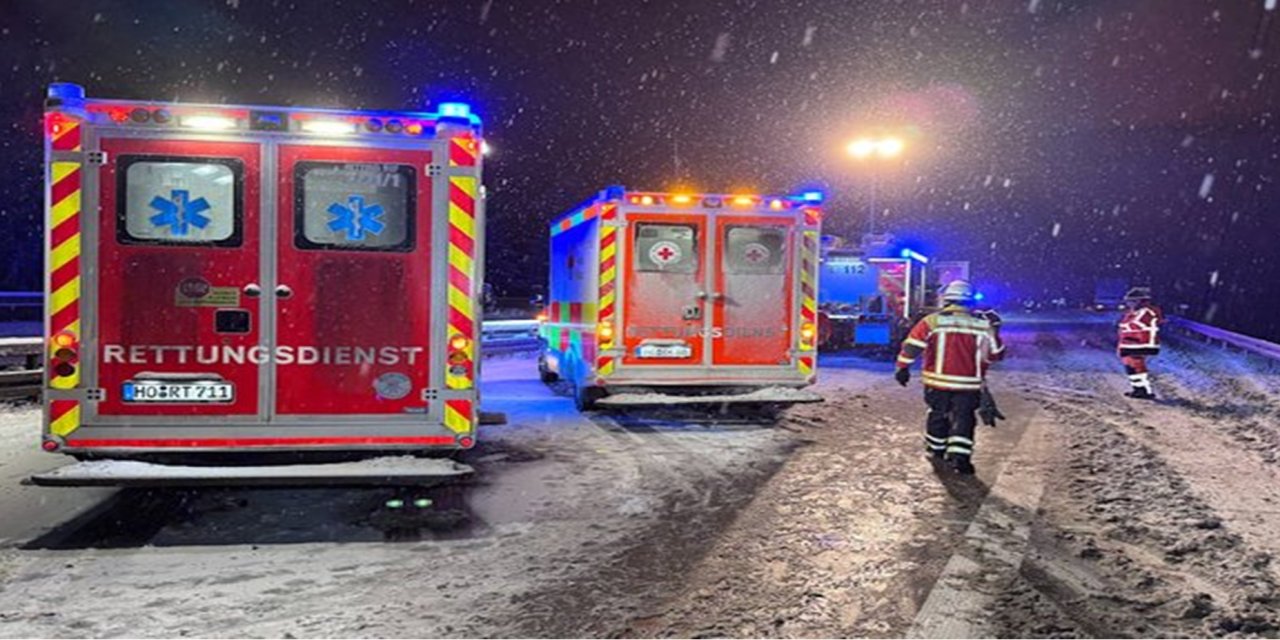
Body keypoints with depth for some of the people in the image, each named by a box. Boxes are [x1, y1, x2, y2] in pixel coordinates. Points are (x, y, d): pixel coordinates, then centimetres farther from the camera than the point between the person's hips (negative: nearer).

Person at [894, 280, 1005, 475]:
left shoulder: (932, 321, -4)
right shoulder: (983, 325, 0)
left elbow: (912, 345, -8)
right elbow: (995, 354, 11)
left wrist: (903, 367, -1)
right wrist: (993, 330, 23)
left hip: (938, 381, 1)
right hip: (968, 384, 0)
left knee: (938, 415, 18)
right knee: (963, 419, 6)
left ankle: (936, 451, 32)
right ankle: (960, 457, -6)